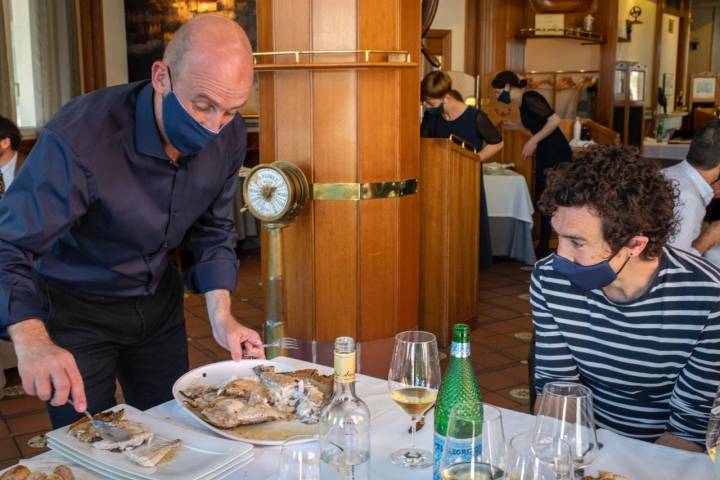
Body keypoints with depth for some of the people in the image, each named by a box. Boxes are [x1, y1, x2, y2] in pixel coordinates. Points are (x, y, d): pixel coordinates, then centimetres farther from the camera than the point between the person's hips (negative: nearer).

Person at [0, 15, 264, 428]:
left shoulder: (229, 136, -14)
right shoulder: (79, 138, -33)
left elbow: (213, 229, -1)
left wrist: (221, 314, -13)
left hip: (159, 298, 5)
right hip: (76, 307, -4)